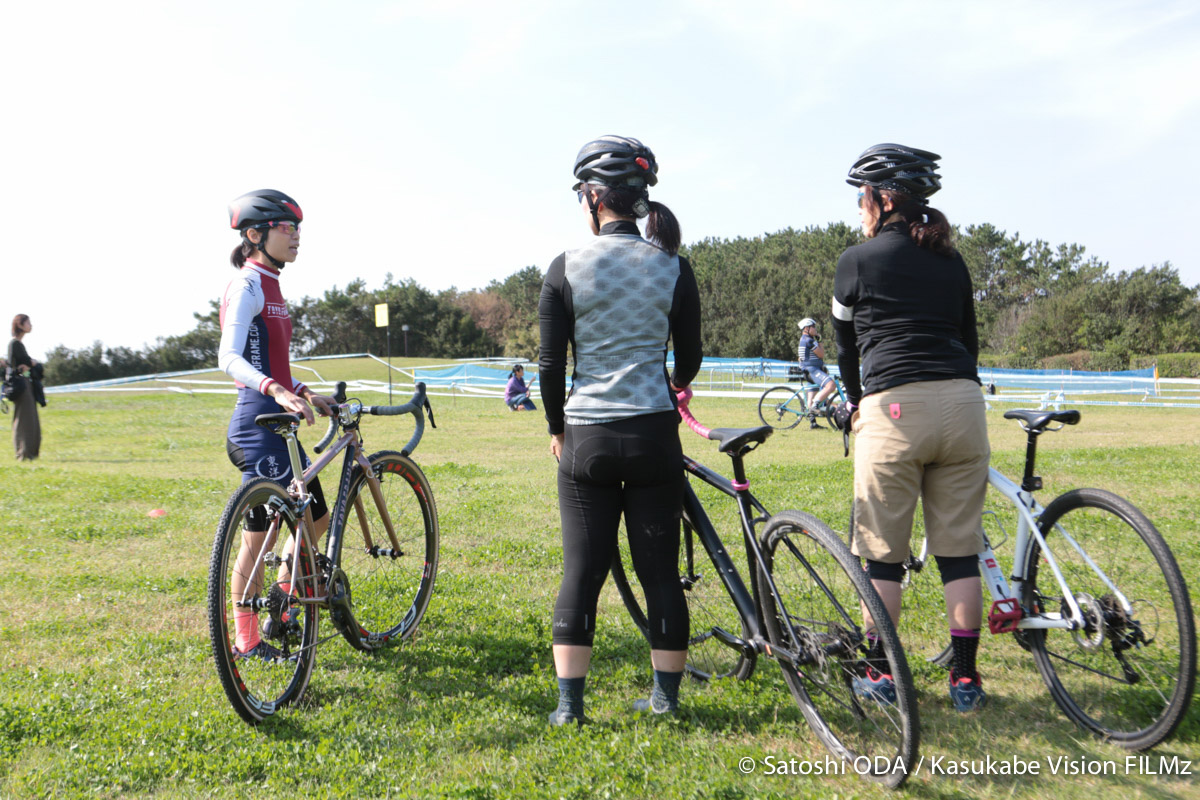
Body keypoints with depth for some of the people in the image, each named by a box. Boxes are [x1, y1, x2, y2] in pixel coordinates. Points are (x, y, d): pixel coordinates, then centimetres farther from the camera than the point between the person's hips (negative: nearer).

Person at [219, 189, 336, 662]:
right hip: (258, 424, -10)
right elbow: (230, 359, -25)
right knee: (258, 535, -3)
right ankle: (248, 642, 8)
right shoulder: (248, 285, -13)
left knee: (317, 518, 14)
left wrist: (305, 394, 24)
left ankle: (279, 613, 25)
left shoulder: (269, 285, 16)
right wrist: (277, 391, -39)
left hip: (277, 425, 10)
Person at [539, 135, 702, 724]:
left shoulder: (566, 268, -4)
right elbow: (689, 357, 7)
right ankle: (665, 695, 20)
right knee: (660, 570, 10)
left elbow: (550, 364, -2)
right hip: (653, 434, 1)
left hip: (586, 438, -1)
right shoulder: (672, 266, 0)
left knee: (581, 573, 7)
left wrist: (556, 428, 14)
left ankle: (568, 703, 8)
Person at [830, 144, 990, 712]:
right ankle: (965, 678, 14)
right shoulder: (952, 262, 17)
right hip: (962, 404, 4)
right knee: (959, 547, 9)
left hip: (894, 408, -4)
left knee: (883, 551, 7)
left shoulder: (857, 260, 5)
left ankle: (880, 675, 15)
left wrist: (855, 402, 32)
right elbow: (968, 341, 20)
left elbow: (846, 343, 15)